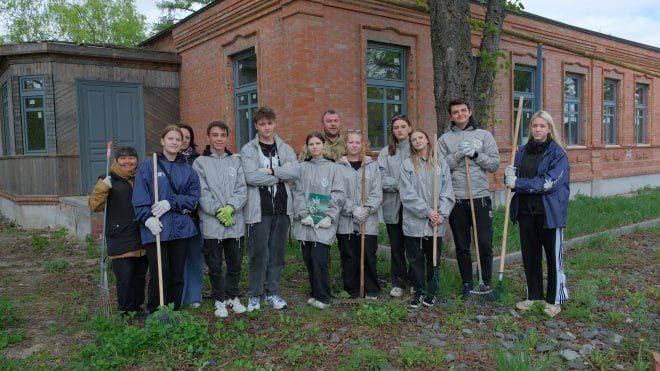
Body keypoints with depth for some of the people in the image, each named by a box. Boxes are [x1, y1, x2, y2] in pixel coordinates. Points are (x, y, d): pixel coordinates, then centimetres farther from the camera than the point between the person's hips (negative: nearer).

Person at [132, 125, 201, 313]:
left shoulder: (187, 169, 12)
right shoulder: (148, 166, 3)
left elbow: (193, 195, 3)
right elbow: (140, 197, -4)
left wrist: (171, 203, -10)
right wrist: (147, 218, -17)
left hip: (181, 227, 3)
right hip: (155, 228, -3)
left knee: (177, 274, 9)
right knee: (159, 274, -4)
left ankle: (174, 312, 23)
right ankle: (155, 313, 14)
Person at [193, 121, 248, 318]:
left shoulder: (235, 161, 10)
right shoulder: (200, 162, 3)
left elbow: (242, 189, 2)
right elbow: (202, 193, -6)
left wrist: (231, 207, -14)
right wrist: (218, 211, -16)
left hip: (235, 222, 2)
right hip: (211, 223, -2)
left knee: (235, 263, 11)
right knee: (215, 266, 6)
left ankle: (233, 297, 28)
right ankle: (220, 300, 21)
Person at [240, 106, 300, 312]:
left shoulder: (285, 149, 11)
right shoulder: (248, 150, 1)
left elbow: (295, 172, -6)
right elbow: (251, 177, -15)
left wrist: (270, 170, -13)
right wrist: (280, 175, -8)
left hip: (282, 209, 4)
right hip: (259, 210, -3)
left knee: (277, 253, 10)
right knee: (259, 253, 0)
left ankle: (273, 292, 23)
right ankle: (255, 294, 15)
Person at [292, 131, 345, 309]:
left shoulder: (332, 168, 5)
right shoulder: (302, 168, 11)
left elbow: (338, 194, -1)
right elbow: (297, 193, 4)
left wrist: (329, 216, -11)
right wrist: (303, 214, -9)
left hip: (324, 223, -3)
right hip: (305, 222, 3)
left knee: (320, 260, -9)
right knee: (308, 260, 8)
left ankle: (322, 297, 4)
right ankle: (315, 293, 23)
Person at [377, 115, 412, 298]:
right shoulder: (385, 152, 8)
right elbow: (382, 179, -3)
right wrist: (399, 184, -17)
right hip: (393, 206, 2)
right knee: (396, 246, 9)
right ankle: (398, 283, 21)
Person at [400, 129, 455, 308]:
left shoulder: (440, 163, 7)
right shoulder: (407, 164, 1)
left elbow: (447, 192, 3)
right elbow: (408, 195, -7)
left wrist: (441, 214, -10)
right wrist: (427, 212, -15)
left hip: (436, 223, 2)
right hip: (414, 221, -1)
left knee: (434, 258, 11)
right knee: (416, 259, 7)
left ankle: (431, 291, 25)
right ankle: (419, 291, 20)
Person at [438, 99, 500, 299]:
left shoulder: (484, 135, 8)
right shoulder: (445, 139, 8)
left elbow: (495, 164, 2)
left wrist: (475, 154, -10)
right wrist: (458, 155, -13)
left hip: (481, 197, 0)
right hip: (456, 199, 1)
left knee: (485, 244, 1)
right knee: (462, 246, 9)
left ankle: (486, 283, 17)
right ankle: (467, 284, 23)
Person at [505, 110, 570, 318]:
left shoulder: (558, 153, -7)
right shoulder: (522, 152, 9)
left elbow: (549, 182, -18)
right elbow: (514, 179, 12)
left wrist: (518, 183, -19)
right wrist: (509, 176, -11)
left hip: (550, 212, -5)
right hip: (526, 211, 5)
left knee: (553, 255, 4)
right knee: (529, 254, 12)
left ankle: (554, 300, 18)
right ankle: (533, 295, 27)